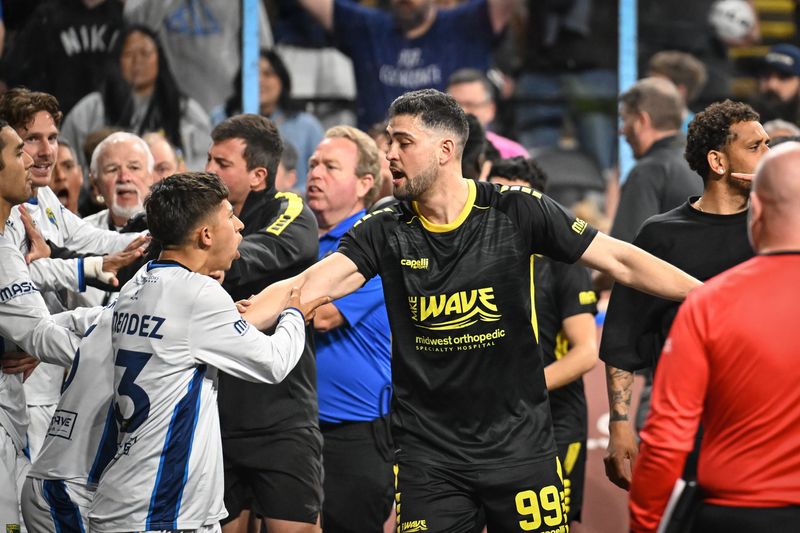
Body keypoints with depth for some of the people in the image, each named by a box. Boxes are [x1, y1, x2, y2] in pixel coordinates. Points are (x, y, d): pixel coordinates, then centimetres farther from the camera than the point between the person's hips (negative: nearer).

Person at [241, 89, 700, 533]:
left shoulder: (517, 213, -4)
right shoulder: (385, 233, 1)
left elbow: (622, 261, -2)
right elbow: (308, 287, -9)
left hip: (520, 446, -1)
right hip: (429, 457, 1)